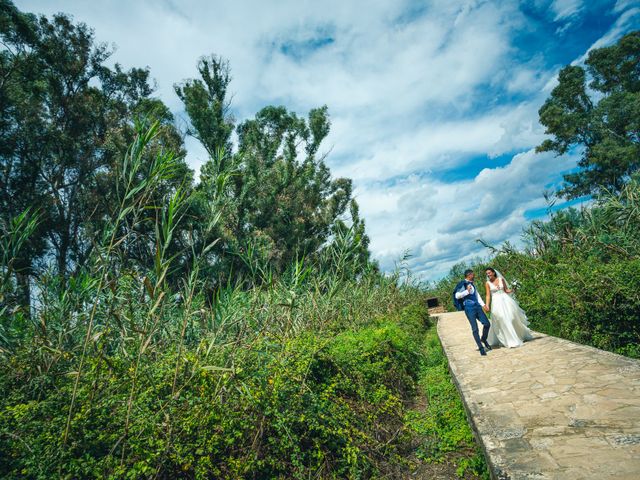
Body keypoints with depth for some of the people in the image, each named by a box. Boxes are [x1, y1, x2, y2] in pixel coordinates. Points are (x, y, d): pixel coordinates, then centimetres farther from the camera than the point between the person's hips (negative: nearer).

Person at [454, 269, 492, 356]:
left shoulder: (472, 285, 18)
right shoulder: (462, 284, -7)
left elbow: (477, 296, 19)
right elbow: (457, 296, -14)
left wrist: (483, 305, 9)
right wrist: (467, 291, -18)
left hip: (477, 306, 7)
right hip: (469, 308, -7)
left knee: (487, 324, 3)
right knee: (475, 329, -4)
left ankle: (484, 339, 29)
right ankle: (481, 347, 6)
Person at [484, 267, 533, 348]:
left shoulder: (501, 279, 3)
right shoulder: (488, 283, -2)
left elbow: (506, 290, 9)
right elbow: (488, 295, -4)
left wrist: (511, 290, -13)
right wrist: (487, 305, -14)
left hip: (505, 300, 2)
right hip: (496, 303, -2)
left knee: (513, 318, 8)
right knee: (503, 321, -6)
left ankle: (521, 336, 33)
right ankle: (511, 341, 3)